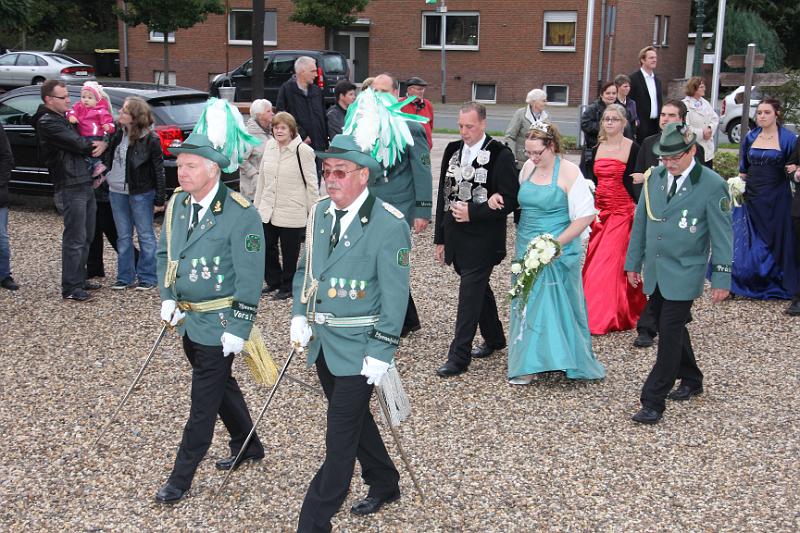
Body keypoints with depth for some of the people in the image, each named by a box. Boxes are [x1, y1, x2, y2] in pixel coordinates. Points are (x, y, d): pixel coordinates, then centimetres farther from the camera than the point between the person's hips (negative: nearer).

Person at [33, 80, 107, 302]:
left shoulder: (64, 118, 19)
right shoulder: (47, 123, -12)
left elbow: (82, 144, 20)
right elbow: (78, 144, -18)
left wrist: (100, 146, -3)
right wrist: (100, 145, 1)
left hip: (85, 184, 10)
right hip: (69, 188, -9)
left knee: (86, 237, 15)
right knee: (75, 239, -7)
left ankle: (79, 279, 25)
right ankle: (70, 289, -1)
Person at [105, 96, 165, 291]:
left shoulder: (150, 139, -14)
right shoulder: (118, 133, 1)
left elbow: (159, 170, -12)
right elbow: (110, 154, 21)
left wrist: (159, 200, -12)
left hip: (140, 194, -6)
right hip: (117, 192, 6)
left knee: (145, 236, 5)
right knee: (123, 237, 12)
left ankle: (147, 277, 13)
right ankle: (125, 277, 20)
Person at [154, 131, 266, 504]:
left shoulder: (240, 214, -19)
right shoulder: (177, 203, 2)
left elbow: (249, 278, -18)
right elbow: (165, 254, 15)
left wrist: (239, 329, -18)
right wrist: (167, 298, 4)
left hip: (218, 323, -8)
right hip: (187, 318, 8)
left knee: (204, 402, 1)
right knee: (221, 386, 22)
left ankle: (181, 478, 12)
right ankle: (248, 447, 41)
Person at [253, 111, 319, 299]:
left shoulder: (303, 151, -12)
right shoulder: (269, 146, 5)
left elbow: (311, 183, -8)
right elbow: (262, 177, 14)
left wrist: (315, 211, -7)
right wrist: (257, 203, 16)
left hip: (292, 212, -5)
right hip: (268, 210, 6)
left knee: (289, 252, 5)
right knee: (266, 247, 11)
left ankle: (287, 286, 21)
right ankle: (273, 280, 31)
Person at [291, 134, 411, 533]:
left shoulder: (389, 224, -17)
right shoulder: (321, 211, 3)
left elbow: (395, 295, -16)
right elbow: (305, 268, 16)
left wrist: (380, 353, -17)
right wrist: (299, 314, 5)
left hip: (358, 346, -7)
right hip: (322, 342, 8)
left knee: (340, 435, -2)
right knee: (353, 420, 22)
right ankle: (384, 484, 42)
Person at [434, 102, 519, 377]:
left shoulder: (500, 155, -11)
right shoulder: (453, 150, 8)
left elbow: (509, 200, -12)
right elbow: (443, 194, 13)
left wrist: (472, 213, -19)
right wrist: (440, 238, 13)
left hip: (482, 239, -6)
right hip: (456, 237, 6)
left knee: (470, 294, -5)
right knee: (478, 289, 19)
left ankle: (459, 357, 2)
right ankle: (494, 339, 37)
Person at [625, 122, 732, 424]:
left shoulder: (712, 185, -10)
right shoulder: (655, 178, 5)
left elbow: (721, 236, -7)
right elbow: (641, 221, 13)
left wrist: (721, 278, -7)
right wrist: (633, 262, 14)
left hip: (684, 275, -6)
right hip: (655, 272, 6)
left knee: (670, 334, -6)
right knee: (671, 329, 16)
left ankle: (653, 402, -1)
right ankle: (690, 380, 37)